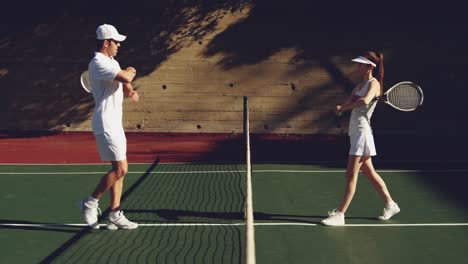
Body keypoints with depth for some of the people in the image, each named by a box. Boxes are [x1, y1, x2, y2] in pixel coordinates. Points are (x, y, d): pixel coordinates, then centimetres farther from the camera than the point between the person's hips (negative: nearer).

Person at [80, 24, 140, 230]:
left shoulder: (112, 62, 17)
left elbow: (125, 84, 19)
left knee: (119, 168, 8)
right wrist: (131, 72, -3)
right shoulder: (98, 63, -16)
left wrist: (131, 91, -4)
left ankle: (115, 215, 12)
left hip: (115, 123, 10)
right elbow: (126, 77, -26)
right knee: (120, 168, -12)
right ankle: (90, 203, 4)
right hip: (105, 124, -10)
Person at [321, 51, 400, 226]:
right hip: (355, 132, 9)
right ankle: (390, 205, 29)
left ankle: (340, 215, -4)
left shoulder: (374, 83, -9)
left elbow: (365, 101, -29)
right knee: (369, 173, 16)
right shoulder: (359, 85, 17)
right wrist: (340, 108, -17)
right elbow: (349, 103, 7)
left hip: (362, 132, -9)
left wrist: (343, 108, -17)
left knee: (351, 174, -7)